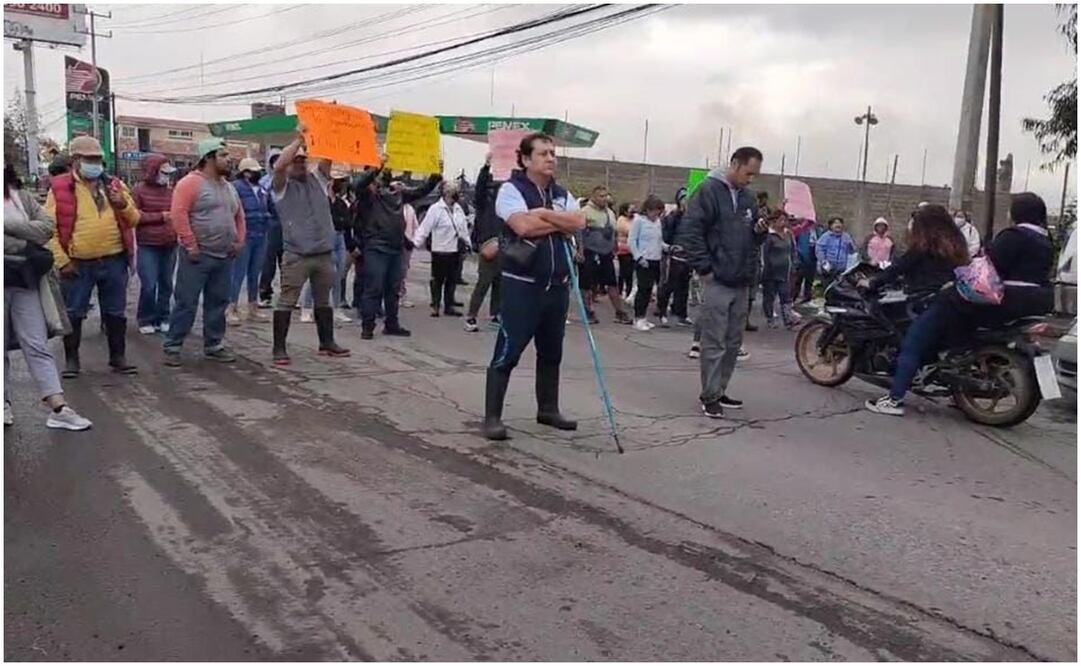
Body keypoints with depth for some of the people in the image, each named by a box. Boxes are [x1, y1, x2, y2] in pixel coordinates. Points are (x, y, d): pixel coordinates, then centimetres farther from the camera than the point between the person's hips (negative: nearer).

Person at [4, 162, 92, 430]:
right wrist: (27, 245, -12)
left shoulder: (22, 196, 9)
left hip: (26, 282, 2)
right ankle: (5, 403, 21)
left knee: (37, 345, -1)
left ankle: (58, 409, -6)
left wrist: (9, 226, -14)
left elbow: (48, 226, -3)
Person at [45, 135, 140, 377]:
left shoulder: (115, 185, 10)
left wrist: (123, 205, -10)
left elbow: (134, 220, 11)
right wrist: (61, 260, -10)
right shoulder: (60, 188, -1)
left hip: (114, 261, 3)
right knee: (73, 314, 6)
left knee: (115, 312, 10)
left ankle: (118, 357, 22)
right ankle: (71, 359, 20)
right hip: (77, 264, -2)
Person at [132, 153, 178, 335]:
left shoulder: (171, 190, 7)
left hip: (170, 246, 4)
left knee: (166, 285, 9)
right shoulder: (140, 190, -3)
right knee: (149, 286, -5)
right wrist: (160, 216, -10)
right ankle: (145, 320, 10)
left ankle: (162, 318, 21)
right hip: (148, 246, -4)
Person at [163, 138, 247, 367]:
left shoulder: (228, 186, 16)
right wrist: (190, 245, -18)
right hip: (197, 256, -7)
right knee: (186, 303, -3)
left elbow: (239, 215, 24)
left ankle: (214, 345, 21)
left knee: (218, 303, 11)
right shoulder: (191, 182, -9)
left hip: (224, 256, 7)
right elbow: (178, 214, -17)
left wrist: (239, 241, 12)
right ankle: (172, 347, 5)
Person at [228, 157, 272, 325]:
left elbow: (271, 208, 25)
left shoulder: (262, 189, 16)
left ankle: (253, 308, 20)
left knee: (254, 274, 13)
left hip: (261, 236, 7)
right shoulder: (236, 187, -8)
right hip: (244, 236, -7)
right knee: (238, 273, -5)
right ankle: (232, 309, 0)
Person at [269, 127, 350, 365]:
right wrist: (299, 139, -16)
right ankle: (279, 348, 3)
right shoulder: (282, 186, 1)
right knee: (287, 301, -2)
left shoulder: (317, 179, 13)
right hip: (296, 255, -5)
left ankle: (327, 342, 26)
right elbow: (278, 166, -19)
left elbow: (329, 154, 4)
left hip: (324, 253, 5)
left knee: (323, 300, 15)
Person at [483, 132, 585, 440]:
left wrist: (544, 213, -13)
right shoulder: (511, 190, -5)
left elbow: (579, 223, -4)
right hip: (522, 285, -6)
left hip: (557, 285, 7)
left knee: (551, 352, 15)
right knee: (508, 352, -5)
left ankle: (548, 409, 29)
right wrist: (561, 222, -8)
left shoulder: (562, 194, 14)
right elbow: (524, 226, -22)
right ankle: (492, 417, 1)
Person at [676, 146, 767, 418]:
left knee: (733, 343, 12)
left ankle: (719, 391, 23)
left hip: (741, 283, 8)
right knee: (714, 342, -3)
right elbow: (689, 231, -13)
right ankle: (710, 396, 6)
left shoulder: (748, 198, 15)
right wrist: (704, 268, -14)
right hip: (717, 282, -7)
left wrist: (760, 231, 0)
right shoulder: (709, 191, -7)